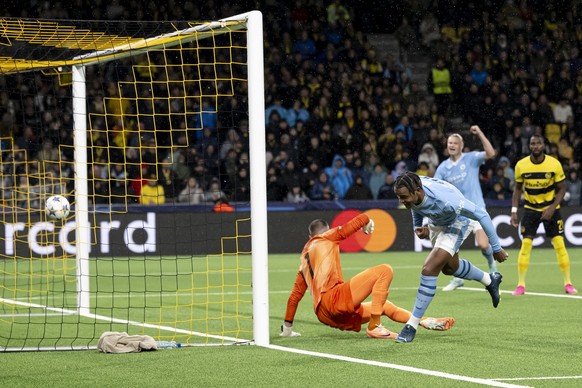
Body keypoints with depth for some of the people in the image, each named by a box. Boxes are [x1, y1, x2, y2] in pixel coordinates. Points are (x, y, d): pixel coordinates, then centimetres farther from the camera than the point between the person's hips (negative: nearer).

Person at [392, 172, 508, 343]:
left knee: (429, 269, -21)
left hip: (456, 224, -7)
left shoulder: (445, 200, -44)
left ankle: (412, 325, -12)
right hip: (436, 223, 7)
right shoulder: (411, 192, -27)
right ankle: (490, 280, 54)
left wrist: (496, 248, -24)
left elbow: (481, 215, -31)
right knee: (449, 267, 26)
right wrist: (418, 226, -11)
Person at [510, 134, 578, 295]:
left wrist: (552, 208, -16)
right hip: (530, 208, 1)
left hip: (551, 208, -1)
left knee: (559, 244, -5)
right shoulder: (521, 165, -10)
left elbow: (561, 188, -5)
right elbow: (517, 188, 4)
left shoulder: (554, 164, -14)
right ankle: (521, 285, -3)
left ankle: (568, 283, 4)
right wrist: (514, 210, -3)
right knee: (525, 244, -9)